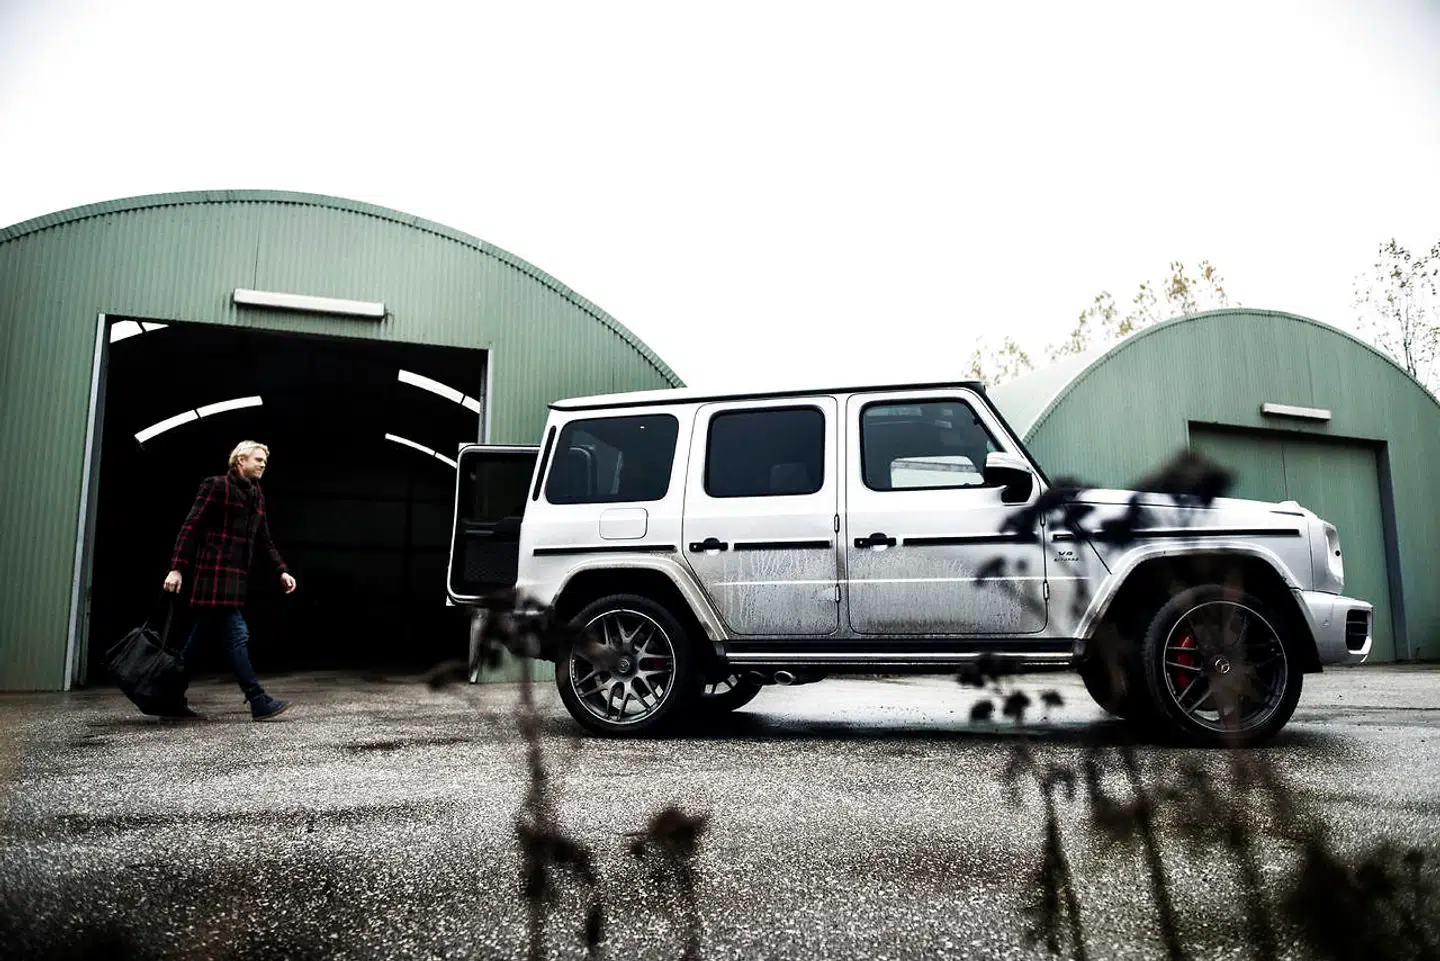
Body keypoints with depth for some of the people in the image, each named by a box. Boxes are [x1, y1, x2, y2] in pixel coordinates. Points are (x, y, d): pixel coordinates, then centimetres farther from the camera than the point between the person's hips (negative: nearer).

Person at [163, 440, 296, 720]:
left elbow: (264, 541, 21)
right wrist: (177, 568, -16)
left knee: (199, 639, 12)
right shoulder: (216, 485, -5)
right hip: (215, 574, -8)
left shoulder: (257, 496, 18)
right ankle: (259, 702, -14)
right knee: (237, 635, -12)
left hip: (236, 577, 8)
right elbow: (190, 528, -9)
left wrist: (282, 571, 11)